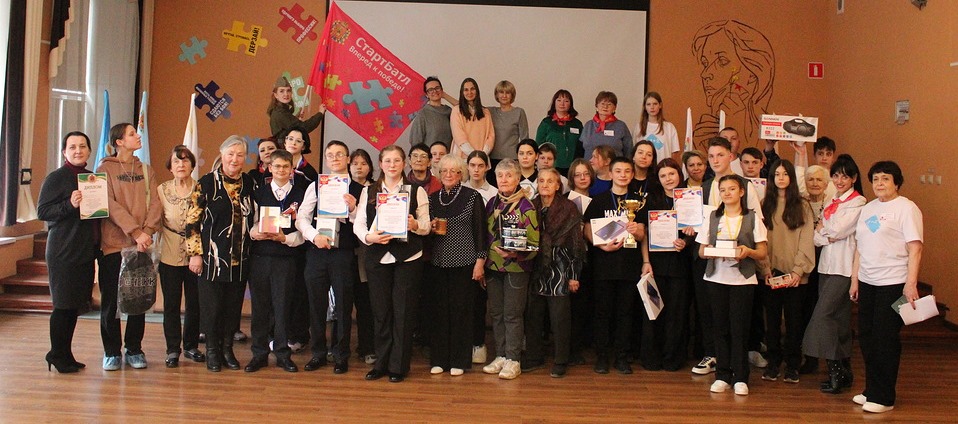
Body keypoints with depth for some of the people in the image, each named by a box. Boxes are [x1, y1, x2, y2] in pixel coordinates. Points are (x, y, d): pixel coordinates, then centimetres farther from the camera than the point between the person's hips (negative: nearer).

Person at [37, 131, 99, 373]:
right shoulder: (56, 178, -5)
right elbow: (42, 212, -11)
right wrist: (70, 205, -24)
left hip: (86, 251, 7)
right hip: (64, 252, -6)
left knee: (75, 304, 11)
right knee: (64, 305, -2)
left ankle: (65, 355, 21)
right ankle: (57, 355, 12)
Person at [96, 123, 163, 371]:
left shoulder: (146, 171, 13)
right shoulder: (105, 169, 1)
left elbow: (155, 203, 2)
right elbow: (111, 205, -10)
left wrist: (148, 231, -14)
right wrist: (135, 232, -19)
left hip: (142, 245, 3)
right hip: (113, 243, -3)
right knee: (111, 299, 2)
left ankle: (134, 350, 17)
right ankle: (111, 351, 14)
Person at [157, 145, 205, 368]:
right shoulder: (162, 190, 2)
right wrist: (156, 248, 1)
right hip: (170, 254, 0)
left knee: (195, 302, 7)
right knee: (171, 303, 5)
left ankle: (191, 346, 22)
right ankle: (172, 349, 15)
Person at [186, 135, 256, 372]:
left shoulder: (250, 184, 8)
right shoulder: (207, 183, -4)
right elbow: (193, 219, -6)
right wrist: (195, 253, -9)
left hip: (240, 257, 4)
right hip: (212, 256, -4)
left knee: (234, 304, 9)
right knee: (212, 304, 3)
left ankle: (227, 348, 22)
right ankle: (212, 350, 18)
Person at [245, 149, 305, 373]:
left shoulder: (300, 195, 4)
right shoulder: (259, 193, 10)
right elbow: (251, 222, 8)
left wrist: (285, 238, -15)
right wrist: (255, 233, -12)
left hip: (286, 256, -2)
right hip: (259, 256, 2)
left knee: (282, 305, 2)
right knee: (259, 305, 6)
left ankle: (282, 354, 14)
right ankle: (259, 353, 17)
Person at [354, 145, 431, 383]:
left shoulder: (417, 191, 6)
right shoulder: (368, 191, 11)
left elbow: (426, 226, 4)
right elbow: (358, 223, 4)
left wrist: (415, 224, -18)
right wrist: (369, 236, -16)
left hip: (408, 258, -2)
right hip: (377, 257, 2)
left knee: (403, 312, 1)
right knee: (380, 311, 7)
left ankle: (398, 366, 12)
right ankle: (381, 363, 20)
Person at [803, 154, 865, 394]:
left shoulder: (858, 203, -6)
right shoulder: (834, 202, 17)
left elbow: (836, 230, -15)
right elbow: (816, 237, 13)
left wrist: (822, 228, 2)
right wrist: (826, 236, -6)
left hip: (844, 267, -7)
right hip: (827, 264, 8)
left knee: (823, 314, -14)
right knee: (838, 319, 9)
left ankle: (836, 371, -6)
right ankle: (843, 372, 15)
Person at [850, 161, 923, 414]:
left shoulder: (906, 208, -6)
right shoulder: (868, 208, 15)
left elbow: (915, 249, -12)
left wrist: (911, 284, -19)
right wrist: (854, 279, 14)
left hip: (893, 284, -7)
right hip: (867, 282, 7)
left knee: (885, 339, -2)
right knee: (866, 337, 10)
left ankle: (883, 398, 8)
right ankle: (871, 390, 23)